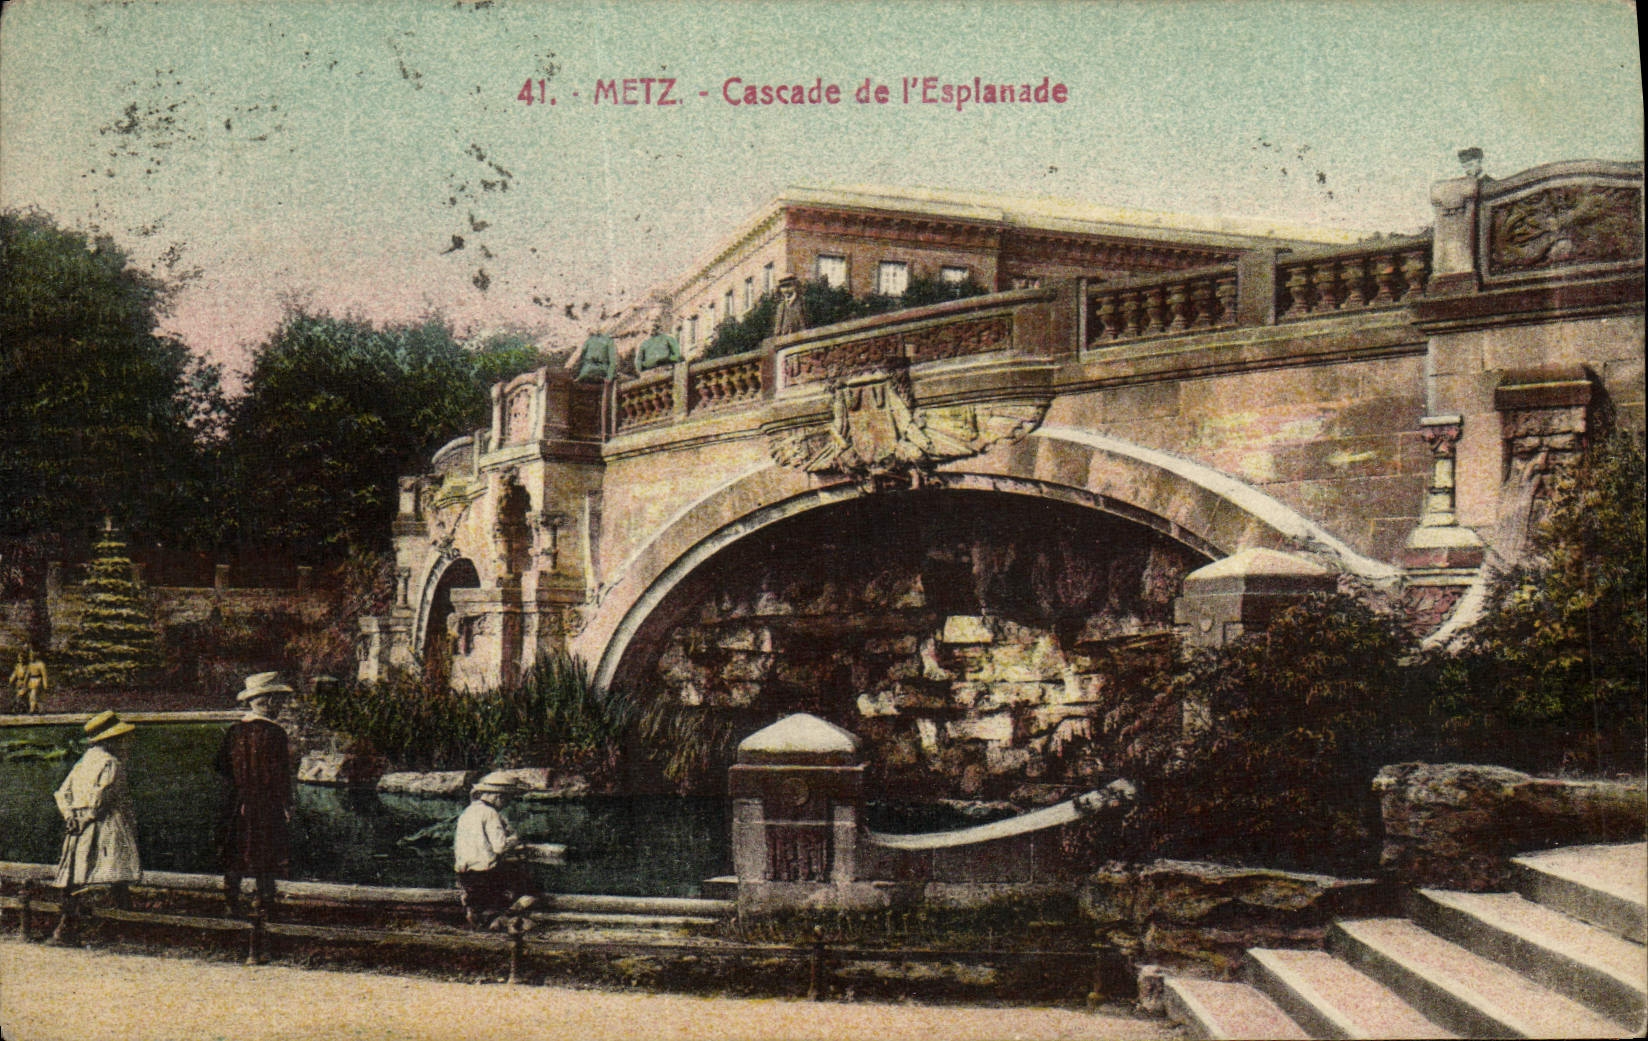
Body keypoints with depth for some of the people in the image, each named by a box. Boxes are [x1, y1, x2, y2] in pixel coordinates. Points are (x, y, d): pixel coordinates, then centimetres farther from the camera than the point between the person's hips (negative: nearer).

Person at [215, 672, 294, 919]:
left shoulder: (233, 732, 1)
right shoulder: (274, 734, -15)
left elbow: (221, 766, 7)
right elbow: (281, 774, -14)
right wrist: (287, 805, -6)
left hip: (236, 806, 5)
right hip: (267, 806, -5)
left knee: (234, 861, 13)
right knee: (266, 863, 4)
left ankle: (231, 905, 18)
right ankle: (265, 908, 8)